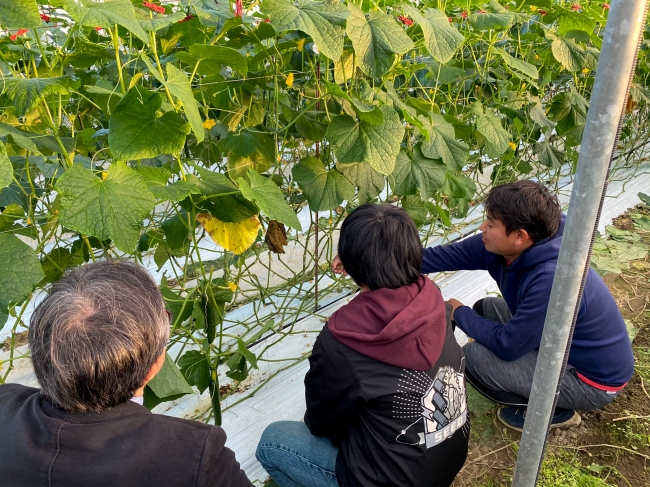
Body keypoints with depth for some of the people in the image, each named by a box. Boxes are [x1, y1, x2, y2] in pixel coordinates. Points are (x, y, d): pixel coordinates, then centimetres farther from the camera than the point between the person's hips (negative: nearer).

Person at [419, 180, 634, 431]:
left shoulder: (553, 280, -36)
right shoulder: (502, 246, -14)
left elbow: (506, 345, -27)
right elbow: (447, 255, -5)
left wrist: (460, 313, -12)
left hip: (594, 379, -8)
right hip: (562, 344, 8)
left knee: (473, 357, -18)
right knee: (486, 309, 10)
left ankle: (550, 411, 3)